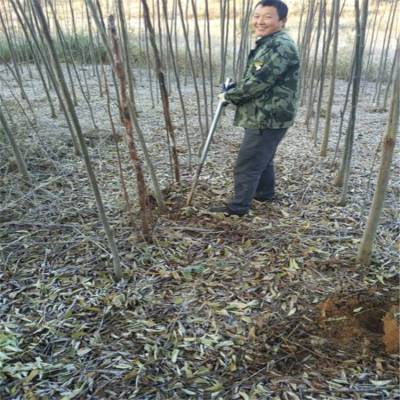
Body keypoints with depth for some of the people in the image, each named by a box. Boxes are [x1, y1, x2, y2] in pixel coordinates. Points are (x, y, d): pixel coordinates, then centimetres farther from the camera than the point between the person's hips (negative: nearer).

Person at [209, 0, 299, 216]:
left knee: (247, 163, -5)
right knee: (261, 157, 22)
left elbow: (258, 82, -23)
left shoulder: (281, 46, -19)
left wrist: (229, 96, -10)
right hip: (264, 116, 10)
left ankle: (238, 207, 5)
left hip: (268, 117, -10)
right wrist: (233, 90, 8)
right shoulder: (266, 43, 15)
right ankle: (265, 193, 39)